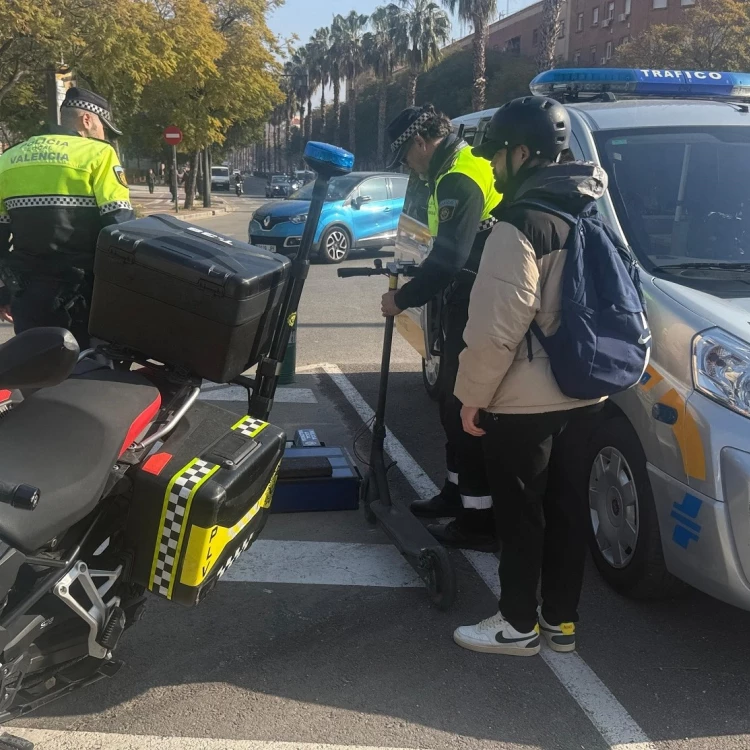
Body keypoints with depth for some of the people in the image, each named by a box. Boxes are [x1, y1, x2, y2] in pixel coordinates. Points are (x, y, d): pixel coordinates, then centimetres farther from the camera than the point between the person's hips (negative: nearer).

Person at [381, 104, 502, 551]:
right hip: (467, 306, 10)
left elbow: (449, 259, -24)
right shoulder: (464, 168, 16)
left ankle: (480, 518, 4)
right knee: (454, 403, 19)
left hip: (474, 313, -10)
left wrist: (403, 299, -13)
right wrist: (416, 280, 16)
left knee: (467, 411, -4)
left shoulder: (458, 179, -17)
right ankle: (458, 491, 33)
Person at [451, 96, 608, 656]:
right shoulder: (588, 215, 9)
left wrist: (473, 394, -12)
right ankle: (562, 619, 27)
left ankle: (520, 625, 18)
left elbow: (498, 326, -22)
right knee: (565, 506, 15)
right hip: (575, 391, 9)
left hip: (523, 399, -8)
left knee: (521, 514, 5)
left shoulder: (522, 223, -18)